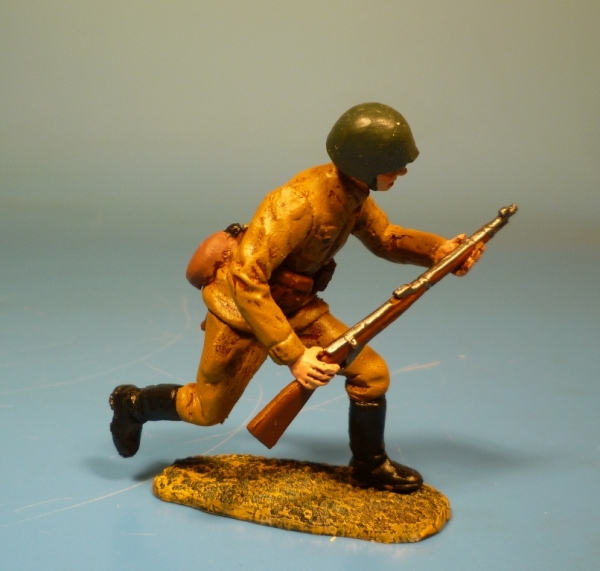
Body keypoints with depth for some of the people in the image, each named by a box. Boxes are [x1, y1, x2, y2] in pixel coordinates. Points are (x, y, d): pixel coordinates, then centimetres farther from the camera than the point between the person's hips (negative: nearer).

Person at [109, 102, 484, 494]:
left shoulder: (353, 192, -8)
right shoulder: (301, 202, -34)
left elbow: (386, 239, 9)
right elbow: (246, 281, -36)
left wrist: (439, 249, -10)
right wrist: (292, 354, -37)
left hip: (297, 306, 7)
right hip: (243, 309, -7)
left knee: (372, 373, -1)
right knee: (207, 410, 10)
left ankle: (370, 466, 21)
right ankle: (133, 404, 37)